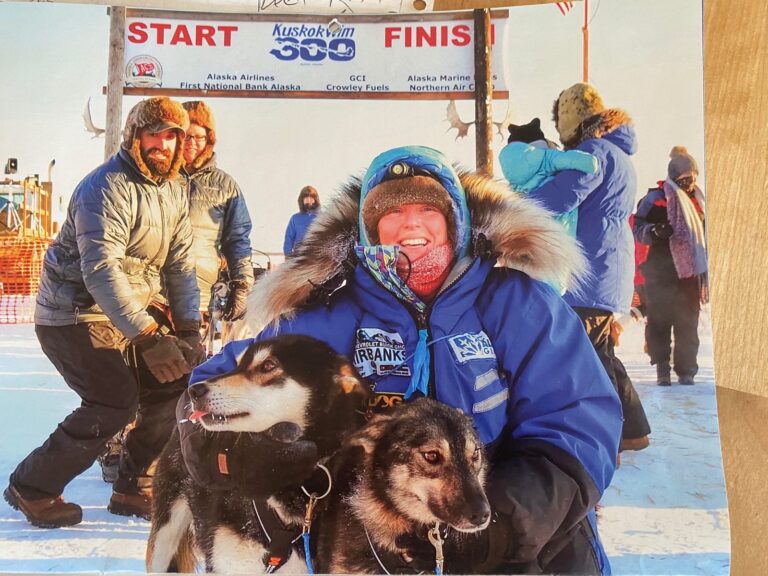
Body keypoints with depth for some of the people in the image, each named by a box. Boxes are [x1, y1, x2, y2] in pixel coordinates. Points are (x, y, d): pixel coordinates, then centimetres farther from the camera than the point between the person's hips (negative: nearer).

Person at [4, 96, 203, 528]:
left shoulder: (174, 190, 5)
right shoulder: (108, 188, -21)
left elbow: (180, 263, 4)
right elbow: (101, 271, -30)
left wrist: (189, 328, -7)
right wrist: (149, 336, -36)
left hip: (131, 311, 8)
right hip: (74, 315, -8)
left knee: (176, 382, -1)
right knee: (116, 401, -18)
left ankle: (134, 488, 15)